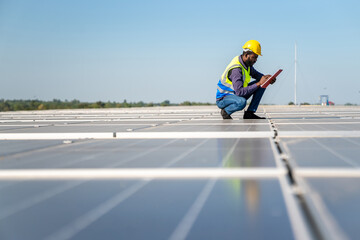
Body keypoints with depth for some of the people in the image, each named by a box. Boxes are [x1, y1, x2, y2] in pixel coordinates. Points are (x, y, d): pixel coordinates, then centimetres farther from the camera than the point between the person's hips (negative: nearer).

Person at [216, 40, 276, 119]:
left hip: (236, 95, 9)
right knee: (242, 102, -42)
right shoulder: (236, 69, -29)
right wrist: (258, 84, -33)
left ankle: (249, 113, -3)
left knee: (262, 85, -1)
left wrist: (266, 78, -5)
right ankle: (225, 111, -10)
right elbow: (239, 92, -36)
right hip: (223, 99, -9)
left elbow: (256, 74, 17)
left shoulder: (246, 62, -1)